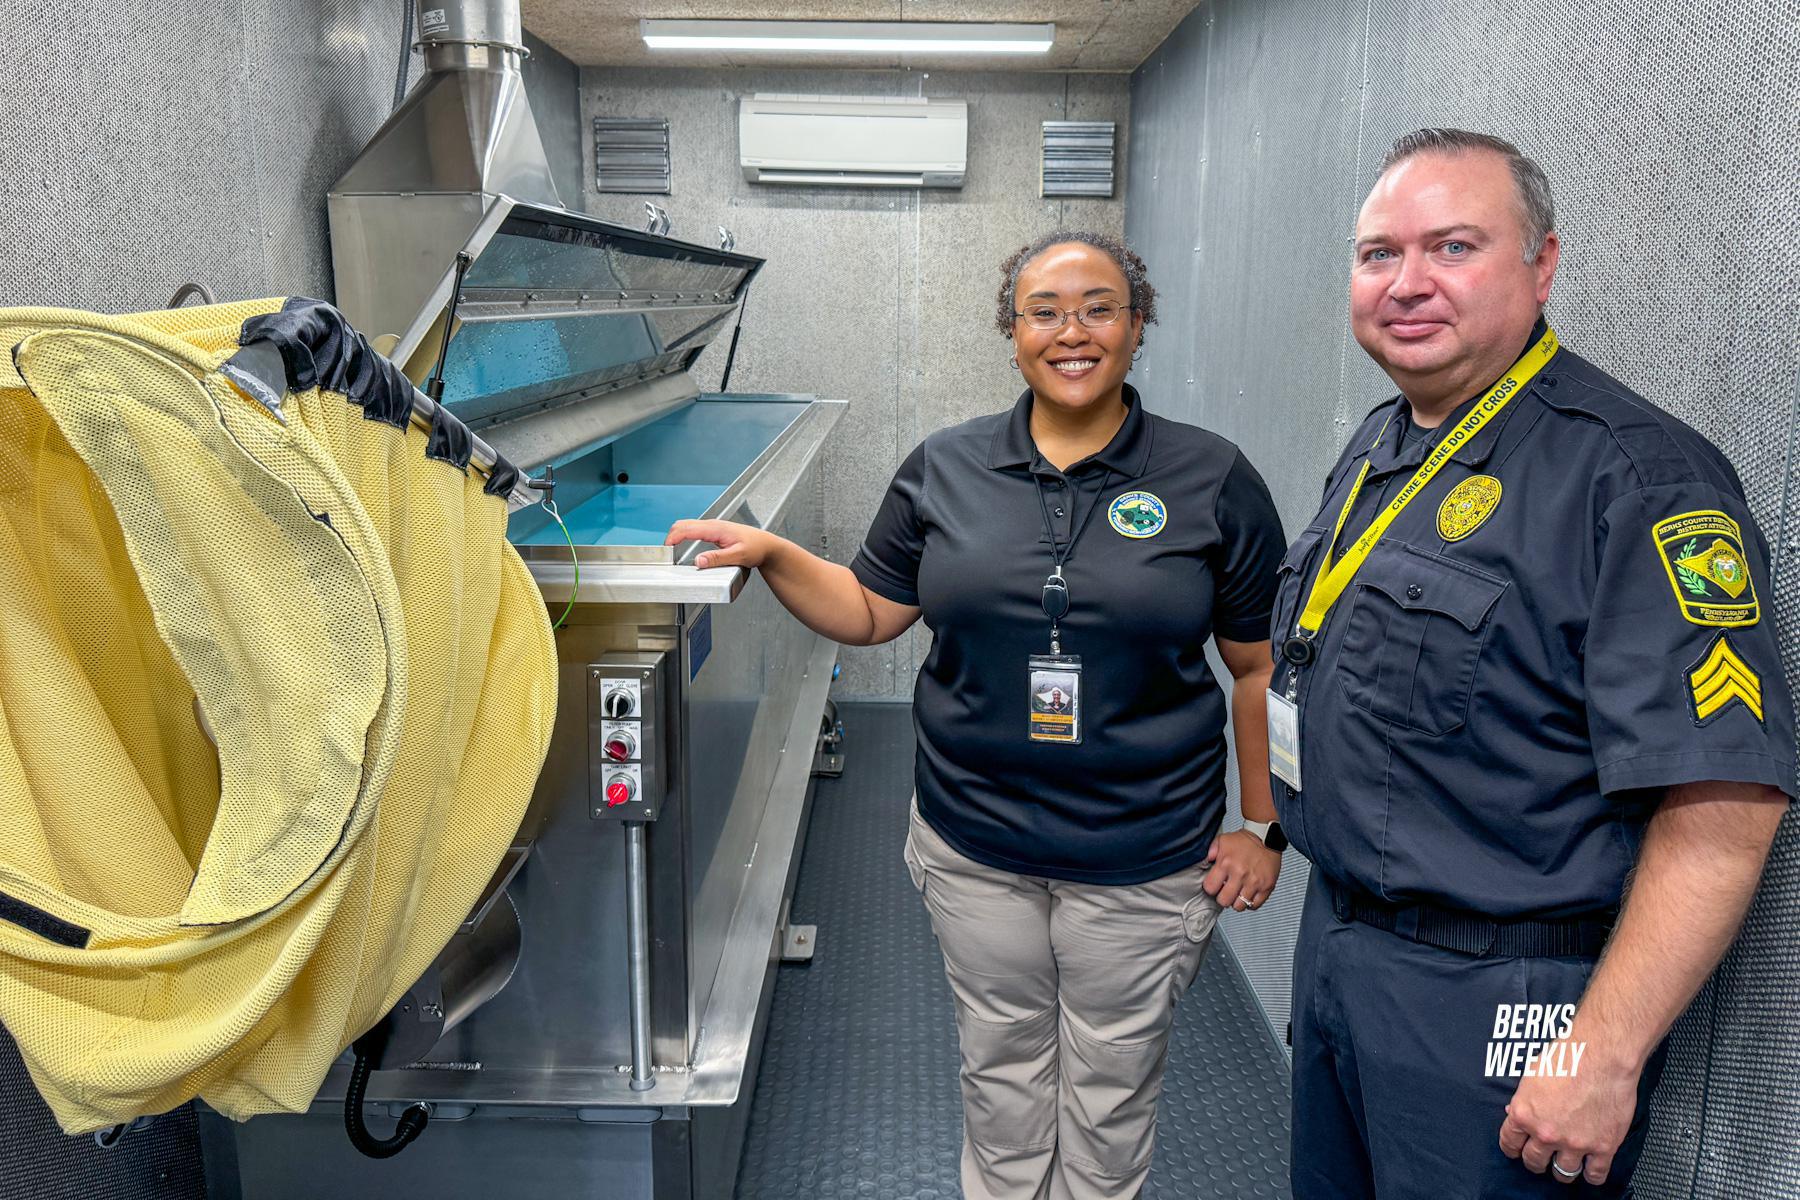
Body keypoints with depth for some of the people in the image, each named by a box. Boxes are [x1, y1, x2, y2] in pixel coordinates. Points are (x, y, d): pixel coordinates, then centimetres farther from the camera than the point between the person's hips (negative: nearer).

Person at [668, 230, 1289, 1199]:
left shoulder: (1213, 482, -5)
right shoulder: (945, 470, 0)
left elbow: (1260, 667, -1)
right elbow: (867, 611, 7)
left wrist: (1263, 828, -2)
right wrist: (768, 554, -8)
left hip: (1143, 860, -1)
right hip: (974, 845, 2)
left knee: (1111, 1093, 16)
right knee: (999, 1071, 20)